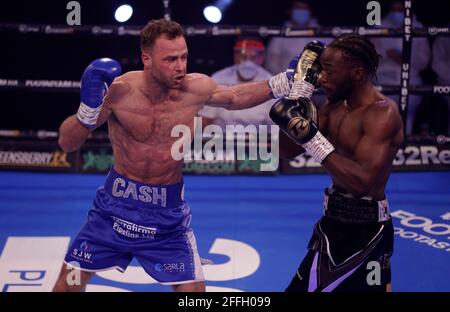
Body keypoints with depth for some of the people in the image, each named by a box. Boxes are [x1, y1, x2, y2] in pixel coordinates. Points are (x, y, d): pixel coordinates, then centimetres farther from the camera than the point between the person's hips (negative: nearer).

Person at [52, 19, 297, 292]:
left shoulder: (197, 88, -14)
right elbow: (67, 144, -15)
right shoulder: (119, 90, -19)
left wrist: (281, 83, -2)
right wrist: (88, 108, -33)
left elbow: (235, 97, 10)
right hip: (117, 201, 0)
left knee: (193, 288, 0)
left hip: (168, 211, 1)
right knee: (70, 282, 11)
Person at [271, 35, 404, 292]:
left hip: (365, 229, -9)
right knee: (303, 287, 21)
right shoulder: (336, 106, 7)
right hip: (334, 220, 9)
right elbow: (288, 151, 9)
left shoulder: (382, 113, -20)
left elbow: (362, 182, -30)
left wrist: (311, 137, -31)